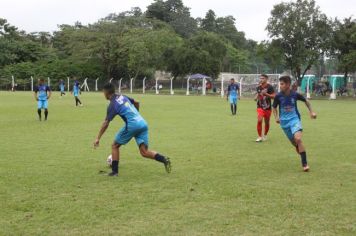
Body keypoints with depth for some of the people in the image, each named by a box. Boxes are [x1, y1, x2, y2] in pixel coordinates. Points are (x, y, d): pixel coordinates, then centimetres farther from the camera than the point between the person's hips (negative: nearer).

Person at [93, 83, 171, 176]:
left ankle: (114, 171, 10)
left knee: (115, 146, 12)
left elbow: (106, 124, -4)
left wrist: (98, 138, 0)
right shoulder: (122, 97, 20)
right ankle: (164, 159, -17)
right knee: (144, 152, 4)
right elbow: (136, 103, 31)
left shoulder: (112, 105, 0)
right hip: (143, 123, 7)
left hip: (132, 125, -6)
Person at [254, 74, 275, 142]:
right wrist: (256, 97, 3)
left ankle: (265, 135, 33)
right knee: (259, 120, -16)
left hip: (268, 108, -2)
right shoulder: (259, 87, 6)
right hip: (260, 107, 2)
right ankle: (260, 137, -8)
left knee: (267, 123, 10)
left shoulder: (269, 87, -9)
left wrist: (266, 94, -26)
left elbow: (274, 96, -14)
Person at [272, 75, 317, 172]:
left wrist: (311, 112, 4)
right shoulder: (278, 96, -8)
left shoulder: (295, 94, -9)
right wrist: (276, 117, -10)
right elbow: (274, 108, 7)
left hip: (294, 119, -2)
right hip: (284, 121, 2)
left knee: (298, 139, -24)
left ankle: (305, 164, -19)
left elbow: (306, 101, 10)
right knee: (294, 142, 10)